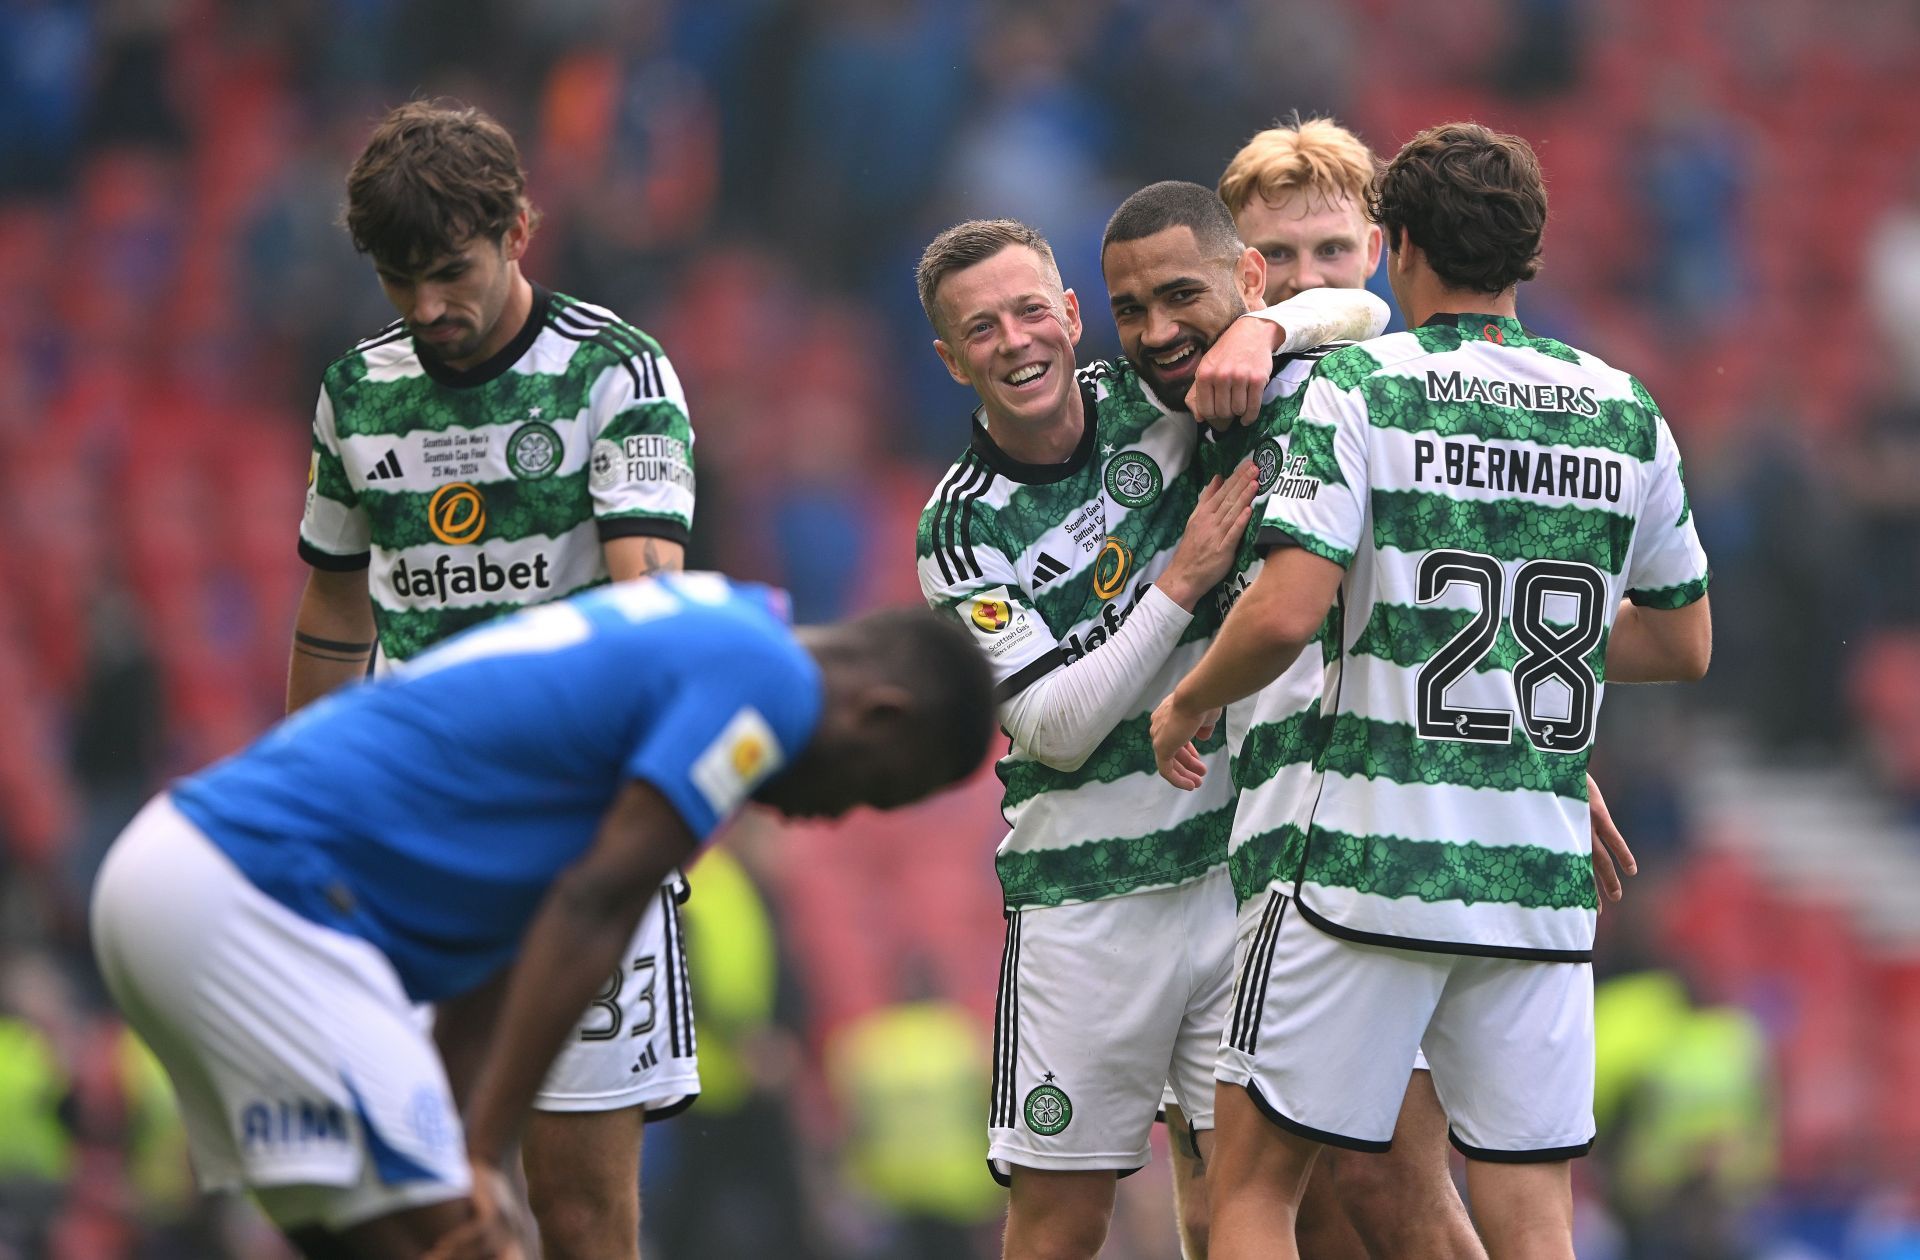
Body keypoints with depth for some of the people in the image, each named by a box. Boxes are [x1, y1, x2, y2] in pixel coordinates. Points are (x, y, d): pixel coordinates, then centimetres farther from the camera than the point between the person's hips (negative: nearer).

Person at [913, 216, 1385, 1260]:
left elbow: (1359, 311, 4)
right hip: (1084, 891, -2)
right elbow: (1056, 727, -11)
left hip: (1238, 856, 2)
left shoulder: (1148, 397, 2)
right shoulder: (961, 529, -4)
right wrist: (1184, 581, -17)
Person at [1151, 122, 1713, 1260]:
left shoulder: (1362, 388, -5)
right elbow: (1685, 644, 18)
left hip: (1374, 863, -4)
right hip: (1545, 875, 4)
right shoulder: (1627, 412, 8)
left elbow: (1288, 613, -16)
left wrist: (1187, 704, 3)